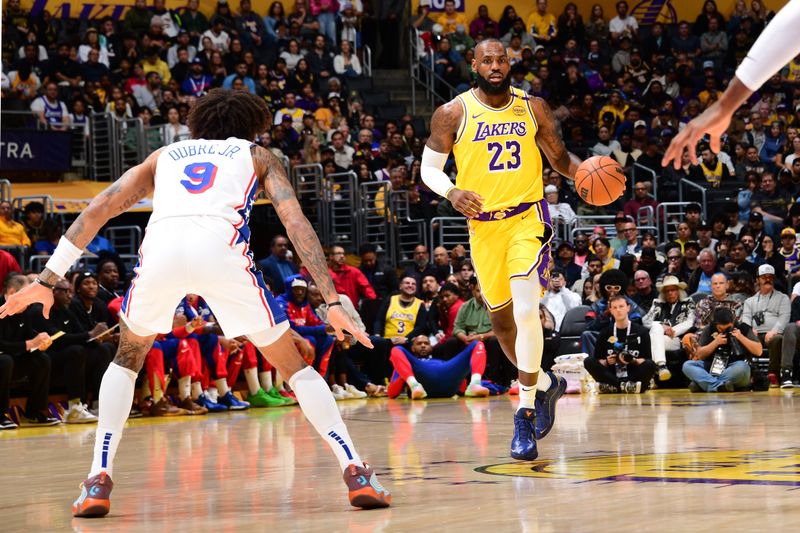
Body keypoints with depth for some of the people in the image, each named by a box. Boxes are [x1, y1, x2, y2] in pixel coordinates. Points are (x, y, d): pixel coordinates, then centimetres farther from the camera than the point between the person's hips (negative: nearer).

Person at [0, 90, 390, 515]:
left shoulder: (164, 155, 37)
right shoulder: (259, 157, 31)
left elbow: (97, 211, 28)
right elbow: (297, 224, 15)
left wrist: (47, 279, 28)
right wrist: (332, 301, 10)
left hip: (160, 246, 2)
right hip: (221, 246, -2)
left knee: (128, 358, 28)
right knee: (294, 365, 15)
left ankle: (98, 480, 15)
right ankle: (356, 473, 5)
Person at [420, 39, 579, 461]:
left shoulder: (533, 109, 1)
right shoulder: (454, 114, -3)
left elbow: (558, 157, 12)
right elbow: (429, 166, 3)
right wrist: (451, 192, -18)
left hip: (527, 217, -2)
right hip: (483, 224, 2)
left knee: (525, 309, -21)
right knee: (501, 320, 12)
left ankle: (526, 411, -13)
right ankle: (545, 384, 38)